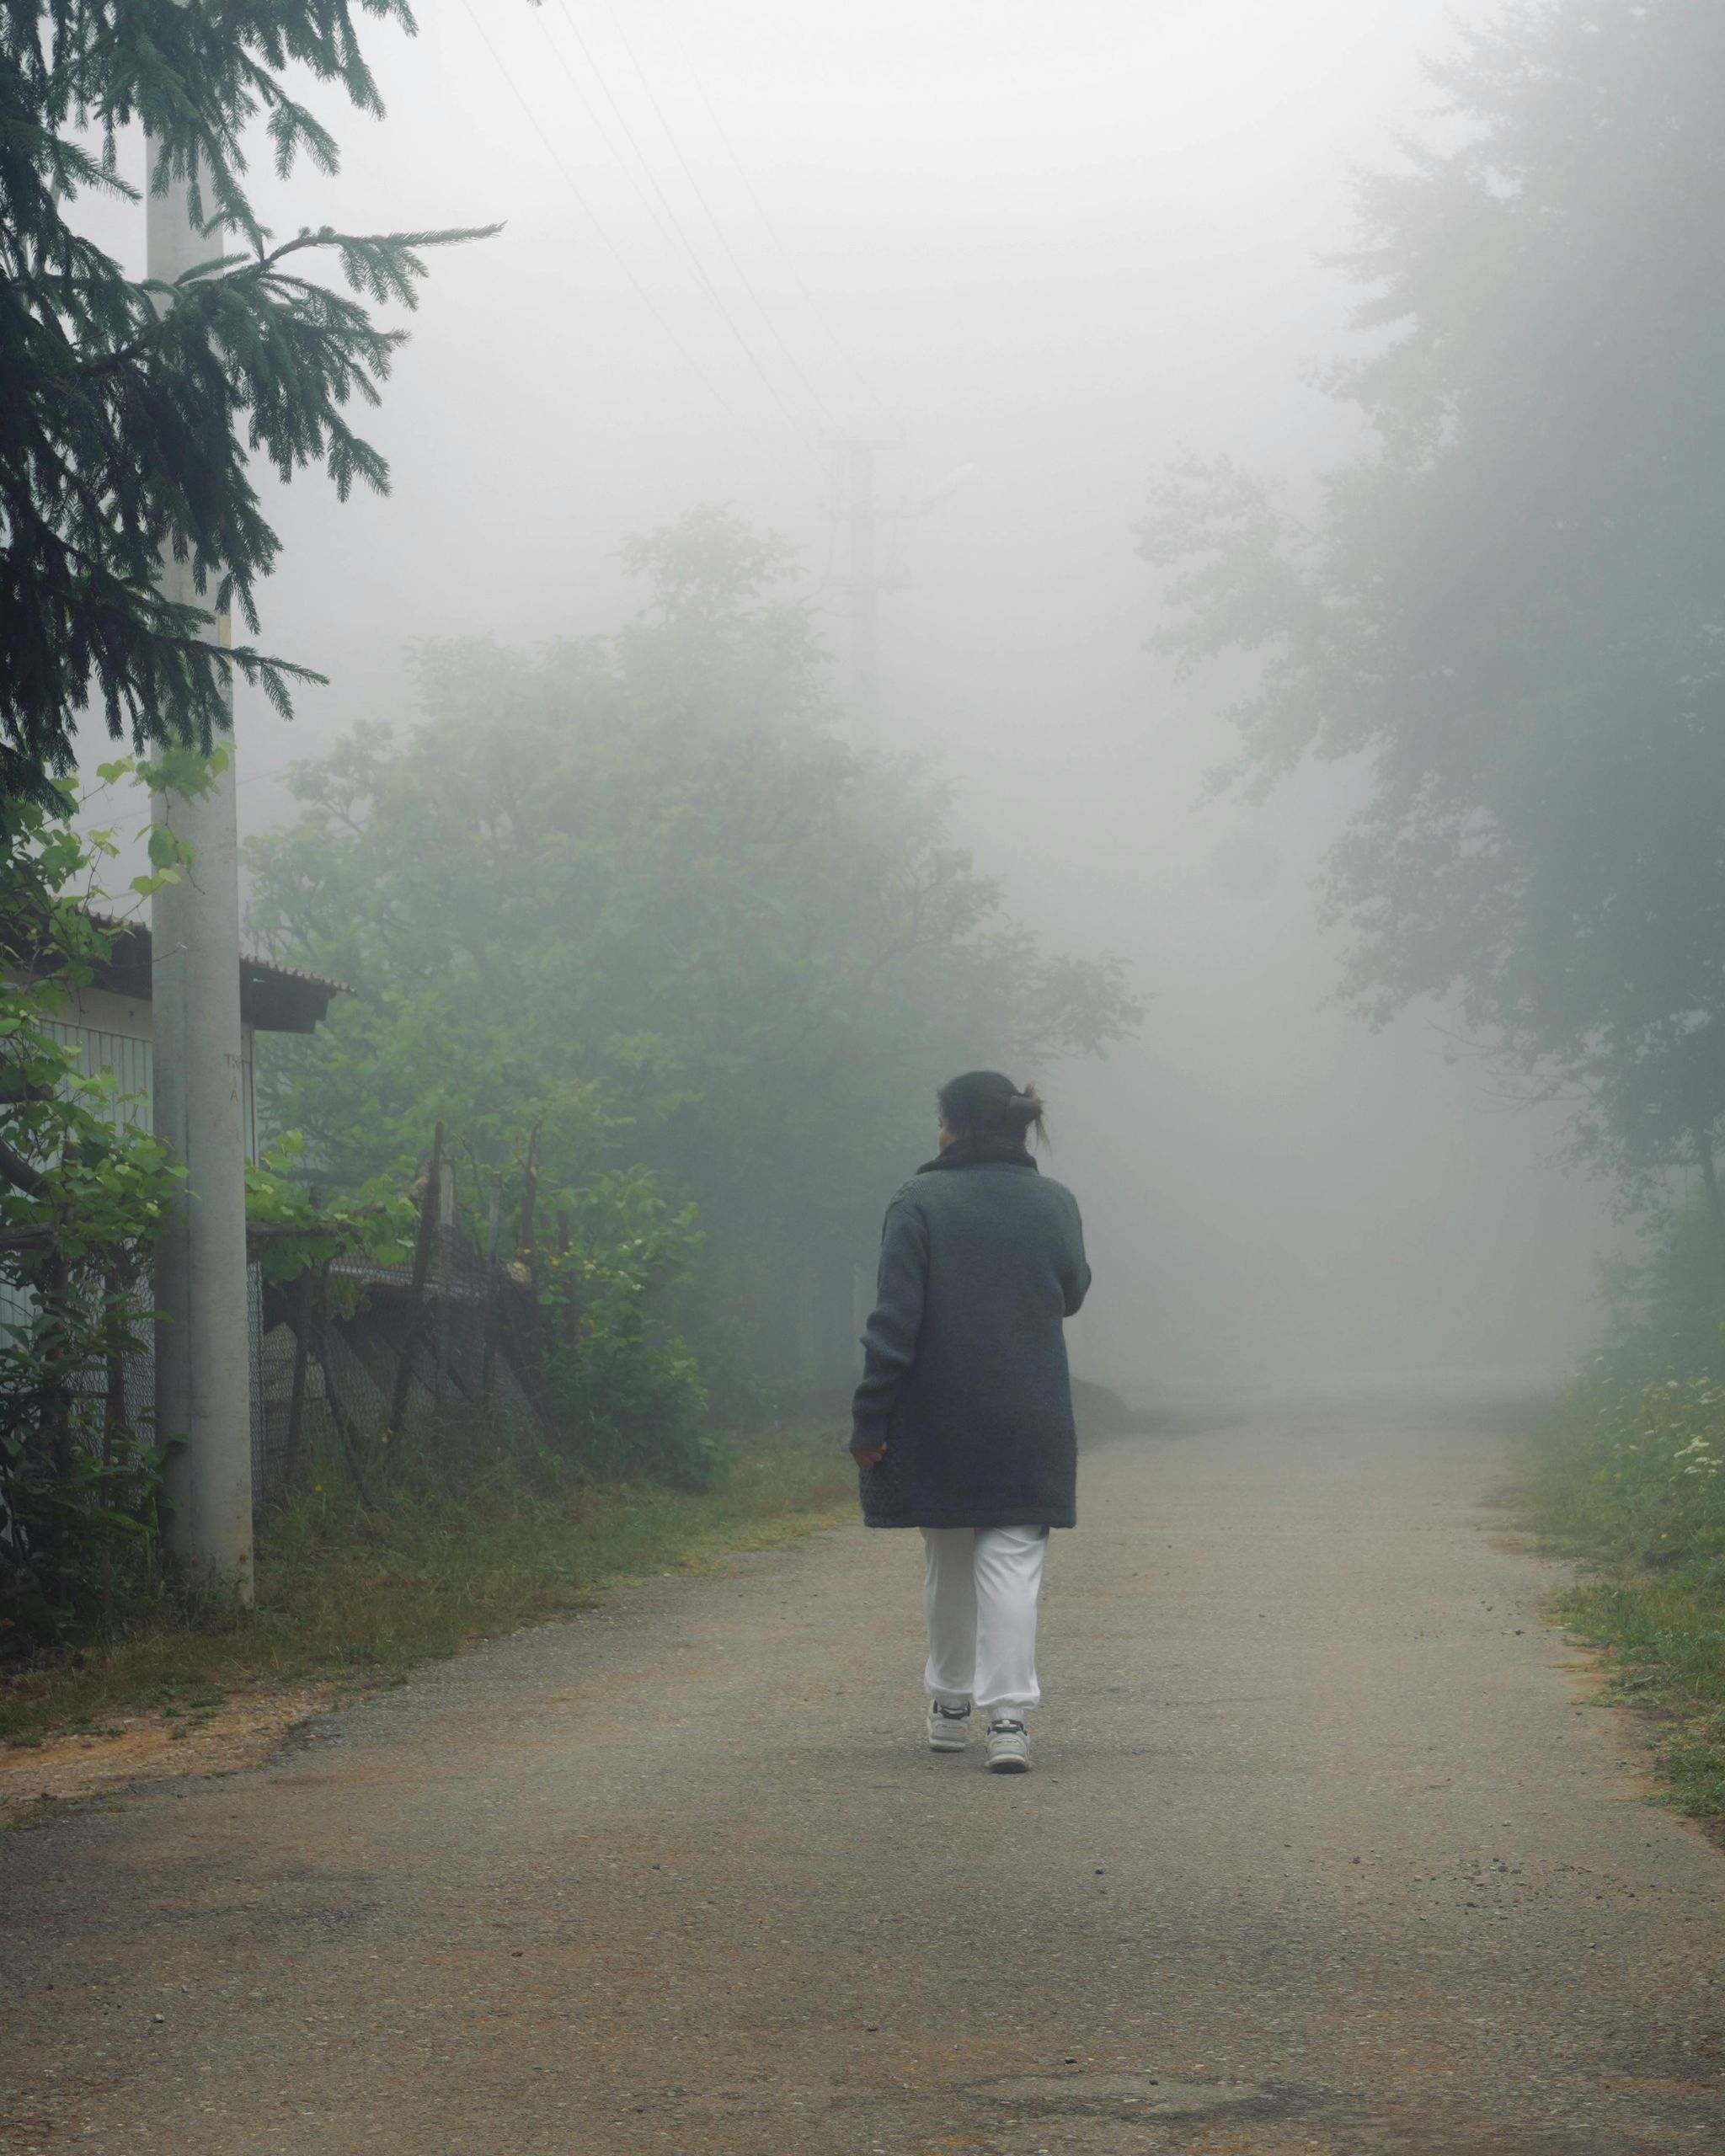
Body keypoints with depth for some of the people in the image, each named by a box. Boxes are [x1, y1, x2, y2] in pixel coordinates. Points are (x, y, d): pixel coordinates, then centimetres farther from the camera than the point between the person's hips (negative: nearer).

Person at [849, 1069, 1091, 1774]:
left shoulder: (920, 1202, -8)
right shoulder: (1055, 1204, 1)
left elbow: (896, 1320, -11)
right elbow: (1071, 1293, 17)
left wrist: (870, 1419, -9)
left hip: (937, 1423, -1)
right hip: (1031, 1422, 1)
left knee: (947, 1562, 15)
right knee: (1013, 1561, -1)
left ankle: (951, 1704, 26)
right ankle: (1009, 1713, -14)